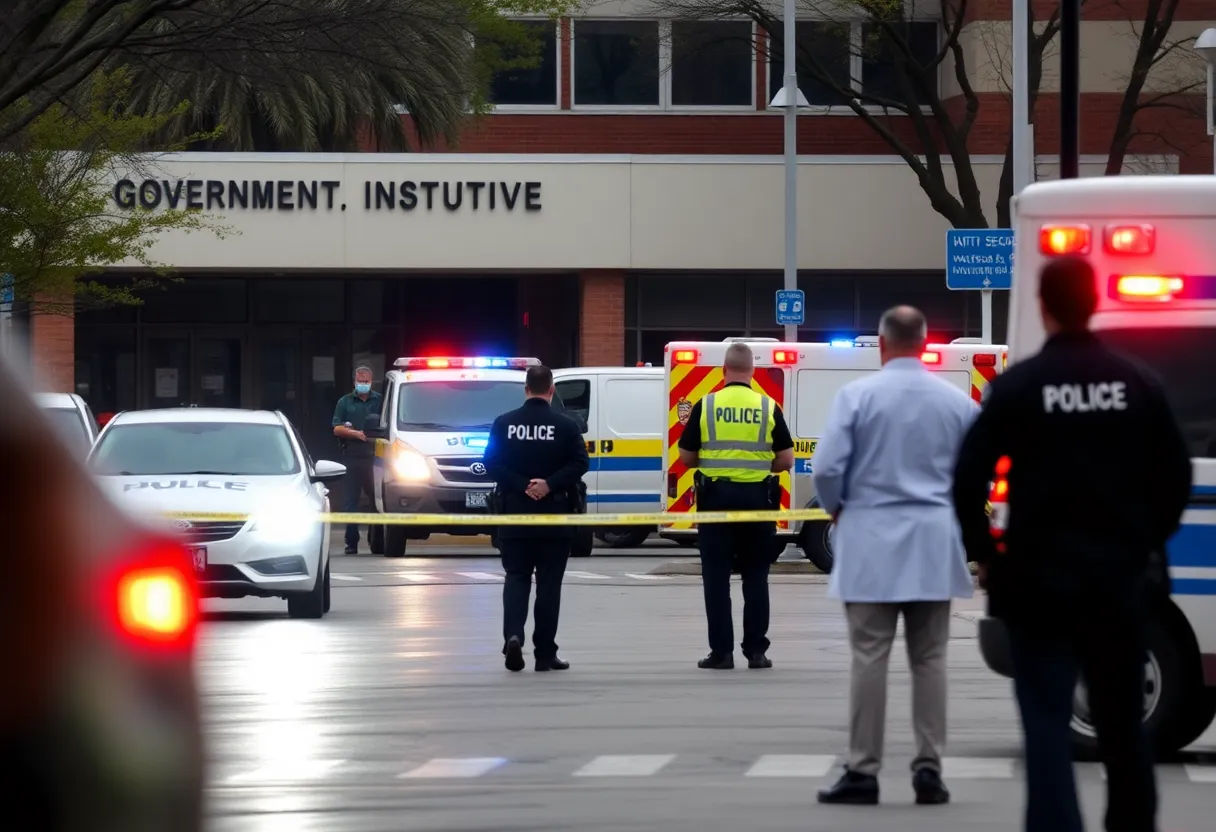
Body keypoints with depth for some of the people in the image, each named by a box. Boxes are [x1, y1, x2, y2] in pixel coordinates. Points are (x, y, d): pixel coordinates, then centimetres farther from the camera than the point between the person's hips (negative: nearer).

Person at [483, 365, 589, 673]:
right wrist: (549, 485, -15)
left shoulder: (504, 423, 1)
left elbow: (492, 463, -6)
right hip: (554, 517, -1)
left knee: (516, 578, 9)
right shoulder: (566, 425, -3)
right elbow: (579, 463, -13)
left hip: (515, 515, 1)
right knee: (549, 583, 5)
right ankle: (545, 653, 5)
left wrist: (522, 486, -10)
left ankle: (514, 635, -15)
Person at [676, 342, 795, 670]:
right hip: (756, 497, 1)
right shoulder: (769, 408, -1)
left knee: (716, 577, 3)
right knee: (755, 576, 7)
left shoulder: (705, 406, -2)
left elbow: (686, 457, 2)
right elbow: (786, 460, 0)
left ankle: (721, 651, 1)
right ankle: (756, 651, 5)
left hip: (716, 496, -1)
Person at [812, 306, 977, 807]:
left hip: (872, 540, -3)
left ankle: (863, 772, -1)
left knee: (869, 657, 0)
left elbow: (828, 468, -11)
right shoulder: (957, 402, 2)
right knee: (929, 658, 8)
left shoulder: (857, 395, -8)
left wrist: (836, 508, 8)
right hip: (934, 543, 3)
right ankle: (928, 769, 5)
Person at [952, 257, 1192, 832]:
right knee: (1122, 720, 17)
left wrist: (983, 553, 3)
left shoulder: (1018, 385, -7)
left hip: (1041, 576, -3)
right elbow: (1175, 475, 4)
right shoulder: (1137, 384, 1)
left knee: (1048, 724, -4)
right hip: (1119, 576, 3)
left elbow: (969, 477, -10)